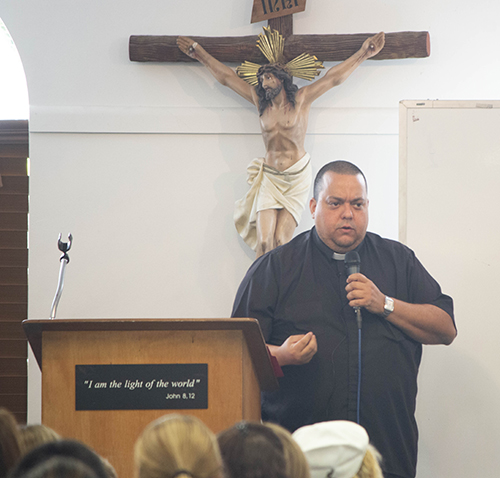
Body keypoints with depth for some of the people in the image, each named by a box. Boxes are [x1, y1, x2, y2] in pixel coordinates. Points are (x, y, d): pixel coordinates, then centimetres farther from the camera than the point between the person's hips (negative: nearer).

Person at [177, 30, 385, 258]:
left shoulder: (301, 100, 4)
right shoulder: (260, 102, 11)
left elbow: (333, 77, 5)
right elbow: (226, 77, 17)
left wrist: (362, 54, 3)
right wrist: (202, 55, 20)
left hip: (297, 179, -2)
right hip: (269, 177, 2)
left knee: (280, 240, -14)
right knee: (264, 241, -15)